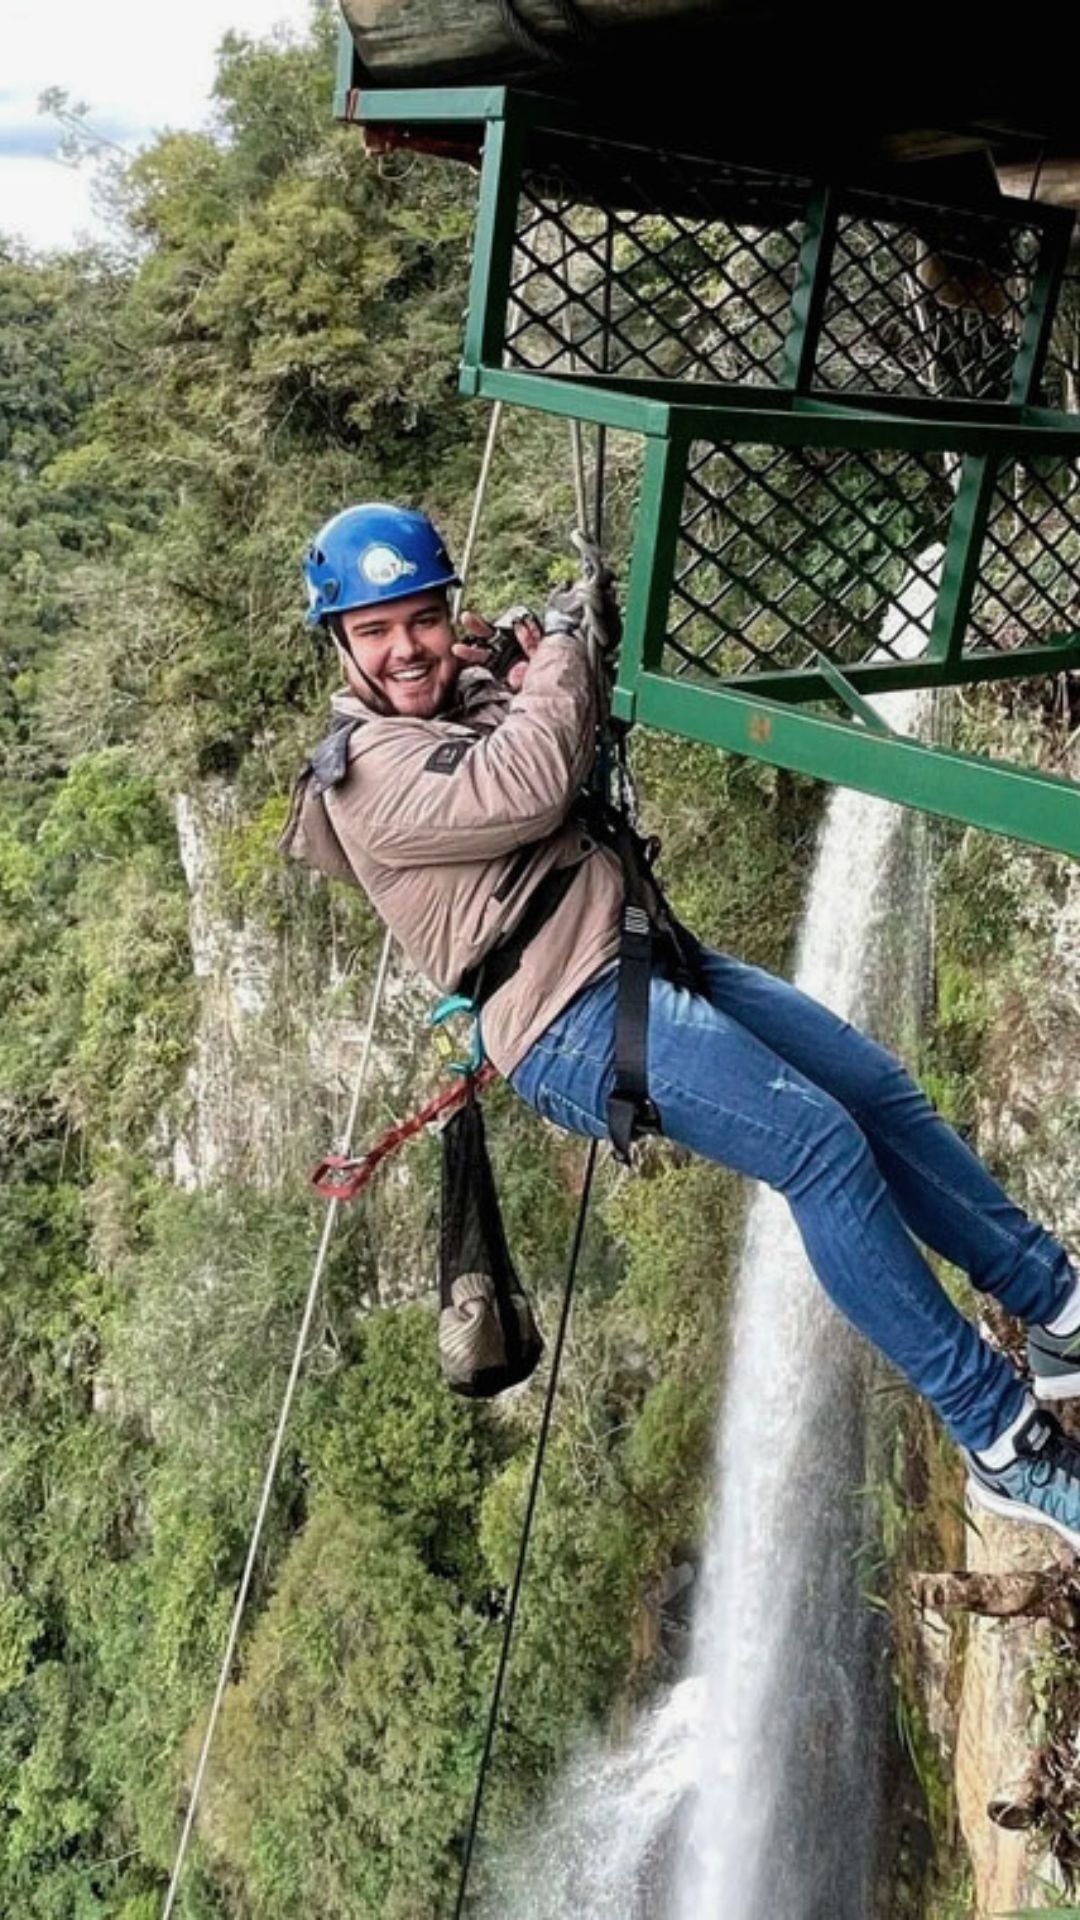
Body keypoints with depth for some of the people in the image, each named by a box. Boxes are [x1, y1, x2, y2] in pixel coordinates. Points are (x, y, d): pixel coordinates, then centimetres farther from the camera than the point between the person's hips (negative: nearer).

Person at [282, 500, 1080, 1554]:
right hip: (573, 1018, -10)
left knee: (884, 1091, 4)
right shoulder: (367, 767, -8)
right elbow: (529, 791, -23)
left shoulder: (468, 696, 19)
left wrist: (520, 666, 8)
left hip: (646, 955, 10)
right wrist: (556, 659, -6)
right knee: (823, 1141, -21)